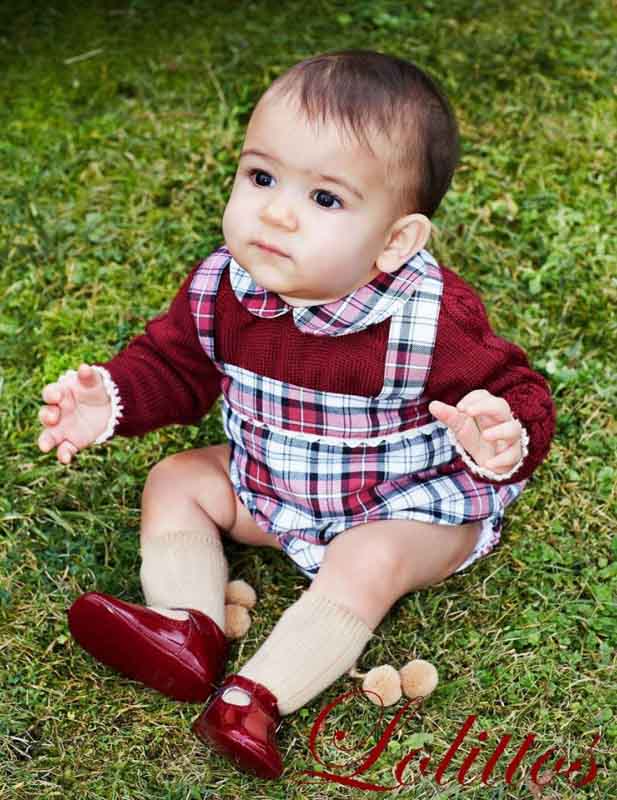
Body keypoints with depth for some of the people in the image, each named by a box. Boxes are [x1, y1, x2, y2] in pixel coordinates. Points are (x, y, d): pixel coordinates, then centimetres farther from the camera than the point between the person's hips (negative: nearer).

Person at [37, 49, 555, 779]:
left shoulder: (432, 322, -31)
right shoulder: (219, 290, -17)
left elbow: (514, 391, -21)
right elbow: (172, 363, 0)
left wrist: (503, 436, -46)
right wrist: (113, 398, -19)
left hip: (410, 510, -5)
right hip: (268, 488, 6)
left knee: (366, 564, -32)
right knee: (175, 482, 1)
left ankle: (257, 696, -26)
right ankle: (187, 632, -14)